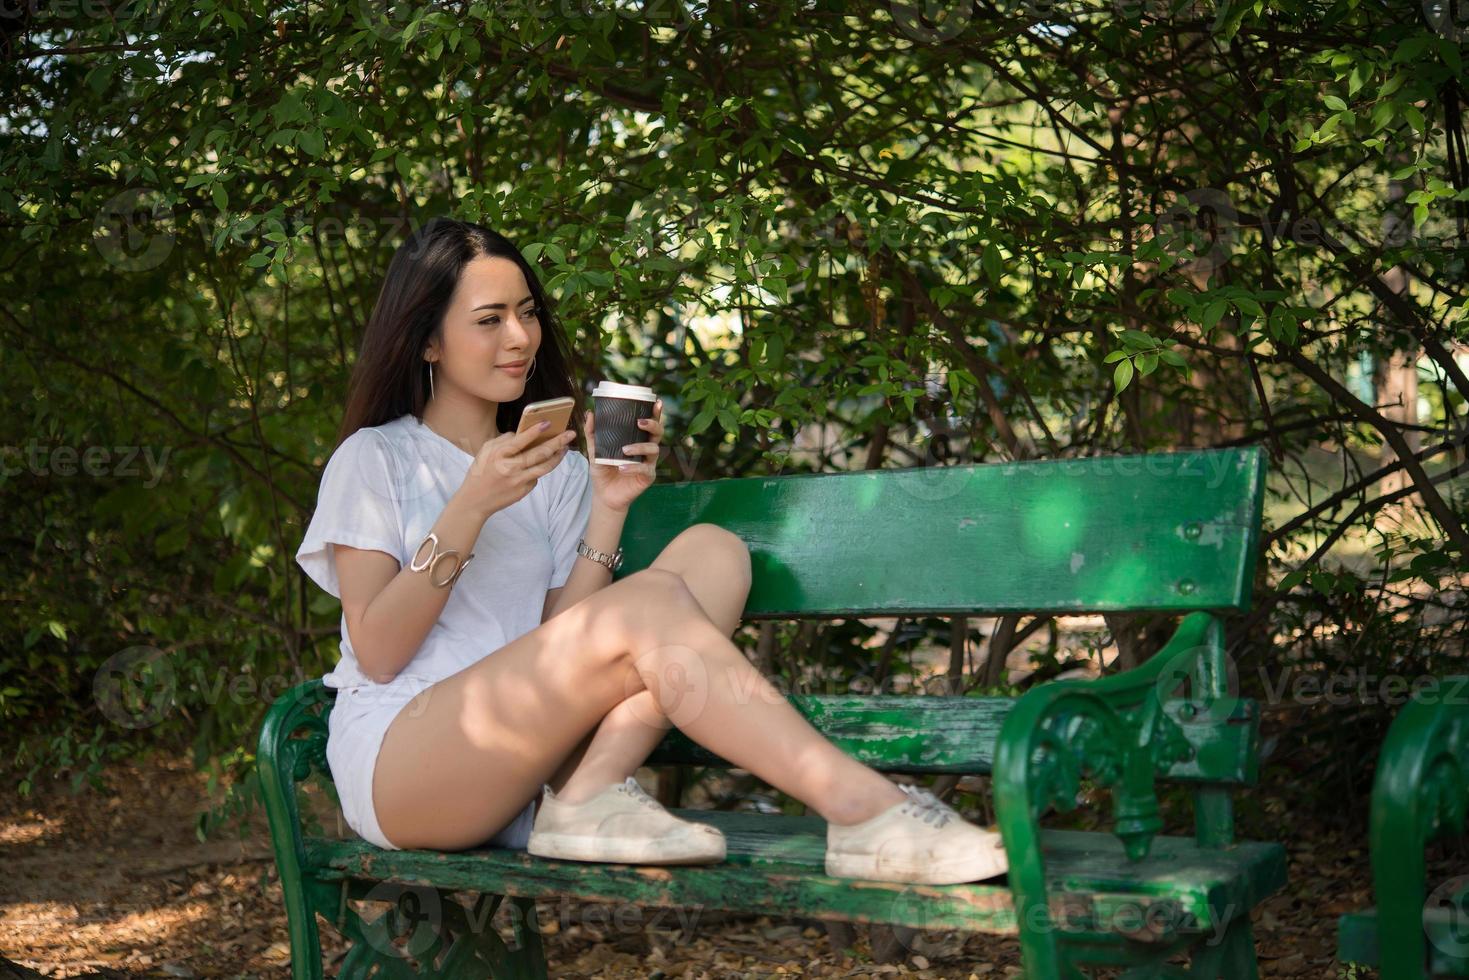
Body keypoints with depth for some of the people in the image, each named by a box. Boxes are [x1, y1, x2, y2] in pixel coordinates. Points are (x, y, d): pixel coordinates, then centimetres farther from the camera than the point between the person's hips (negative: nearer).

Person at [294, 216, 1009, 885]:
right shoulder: (373, 460, 6)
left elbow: (560, 651, 6)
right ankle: (870, 816, -33)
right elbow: (376, 654, -7)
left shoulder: (557, 473, 19)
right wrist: (470, 508, -15)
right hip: (395, 762, -5)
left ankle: (590, 796, -28)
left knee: (713, 553, -13)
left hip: (517, 769, 5)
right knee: (648, 606, -28)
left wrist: (609, 508, -3)